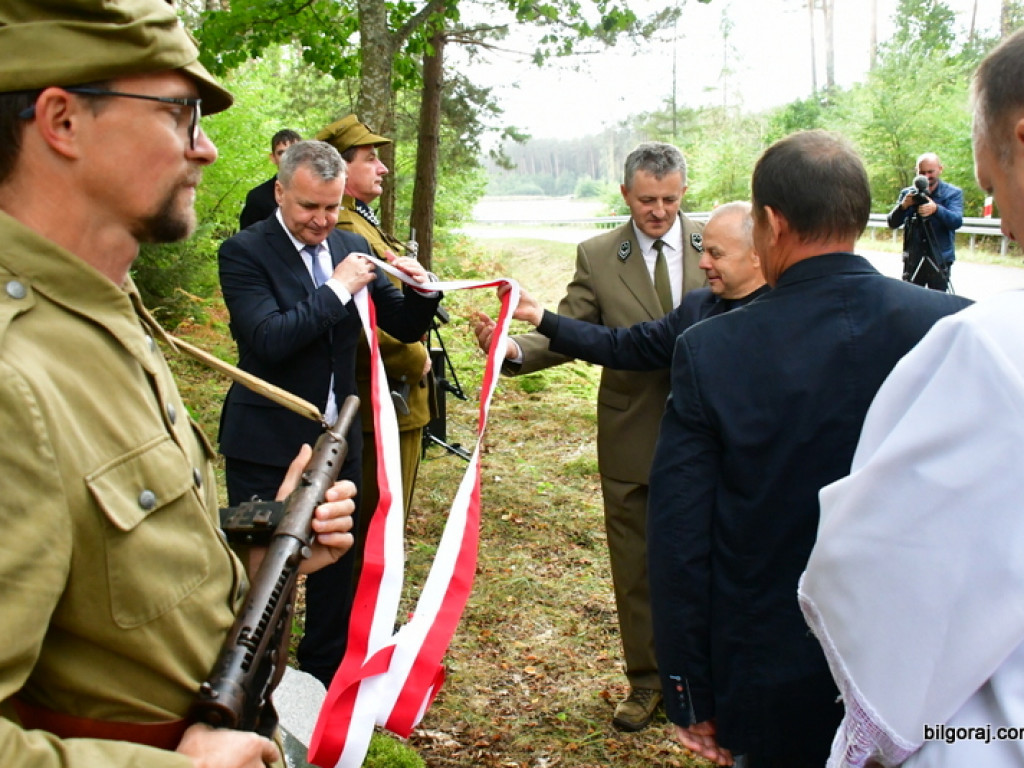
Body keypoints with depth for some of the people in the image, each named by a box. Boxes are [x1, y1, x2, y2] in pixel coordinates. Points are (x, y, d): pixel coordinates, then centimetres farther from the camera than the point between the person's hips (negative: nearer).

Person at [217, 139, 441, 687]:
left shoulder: (353, 247, 5)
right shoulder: (244, 252, -11)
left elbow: (403, 328, 7)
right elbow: (269, 339, -24)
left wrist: (420, 292, -13)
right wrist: (337, 289, -23)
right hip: (266, 446, -5)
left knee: (335, 564, 18)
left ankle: (326, 674, 37)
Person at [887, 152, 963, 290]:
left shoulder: (953, 193, 1)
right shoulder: (908, 193, 8)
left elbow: (957, 222, -14)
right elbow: (892, 224, 1)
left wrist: (936, 209, -33)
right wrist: (903, 206, -20)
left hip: (940, 261, -2)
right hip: (913, 260, 2)